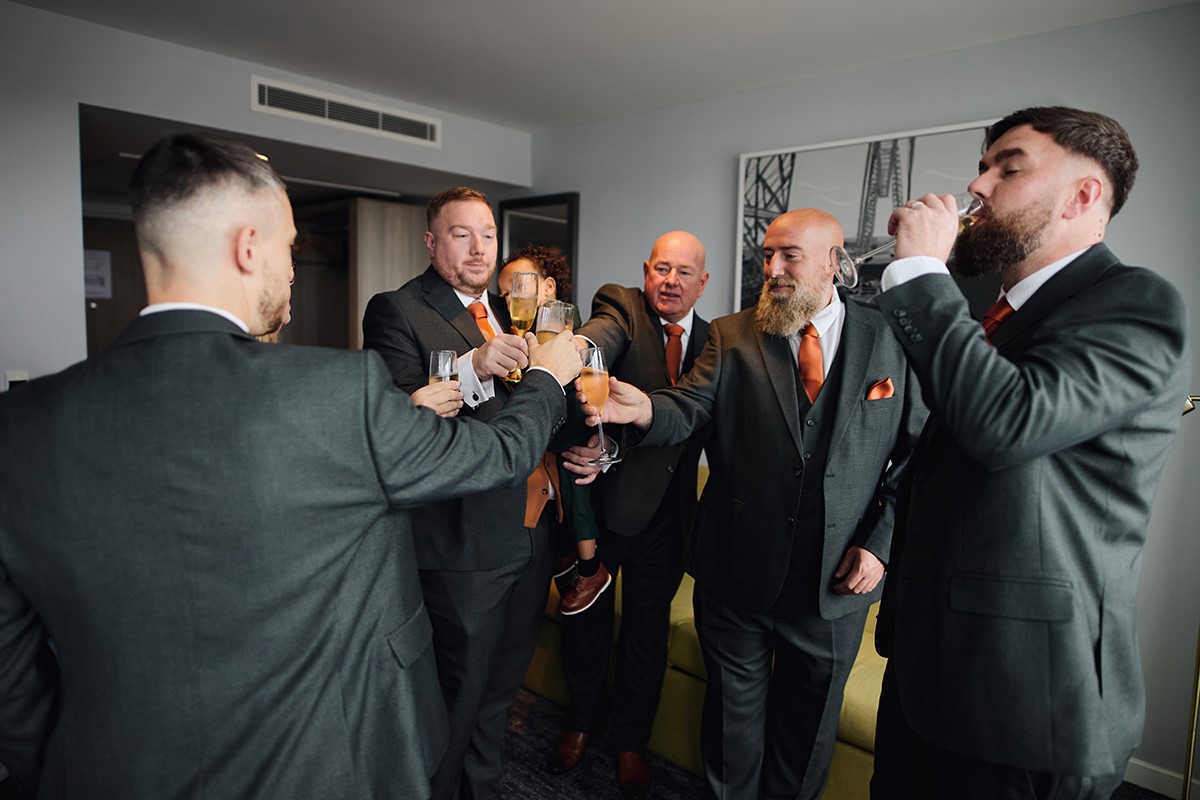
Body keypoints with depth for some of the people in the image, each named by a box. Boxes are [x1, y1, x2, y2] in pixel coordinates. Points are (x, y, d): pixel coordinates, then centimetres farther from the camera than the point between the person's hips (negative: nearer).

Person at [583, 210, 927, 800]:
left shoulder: (891, 341, -1)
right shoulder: (731, 337, 0)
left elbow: (917, 453, 0)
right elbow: (689, 410, -13)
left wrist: (879, 544, -7)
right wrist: (643, 409, -35)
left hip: (836, 580, 1)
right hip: (736, 571, 0)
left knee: (809, 722, 21)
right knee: (734, 713, 19)